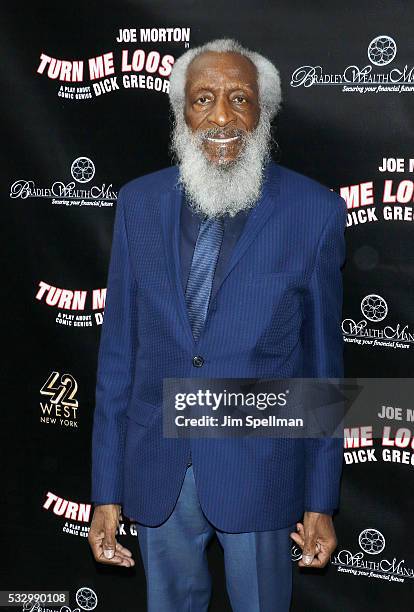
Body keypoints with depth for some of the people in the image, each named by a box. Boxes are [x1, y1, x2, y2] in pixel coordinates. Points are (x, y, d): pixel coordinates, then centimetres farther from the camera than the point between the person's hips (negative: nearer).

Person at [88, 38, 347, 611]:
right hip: (156, 470, 3)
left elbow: (323, 360, -4)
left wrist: (321, 502, -1)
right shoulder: (138, 203, -2)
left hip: (260, 472, -2)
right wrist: (107, 491, 1)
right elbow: (118, 351, 1)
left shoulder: (316, 211, -10)